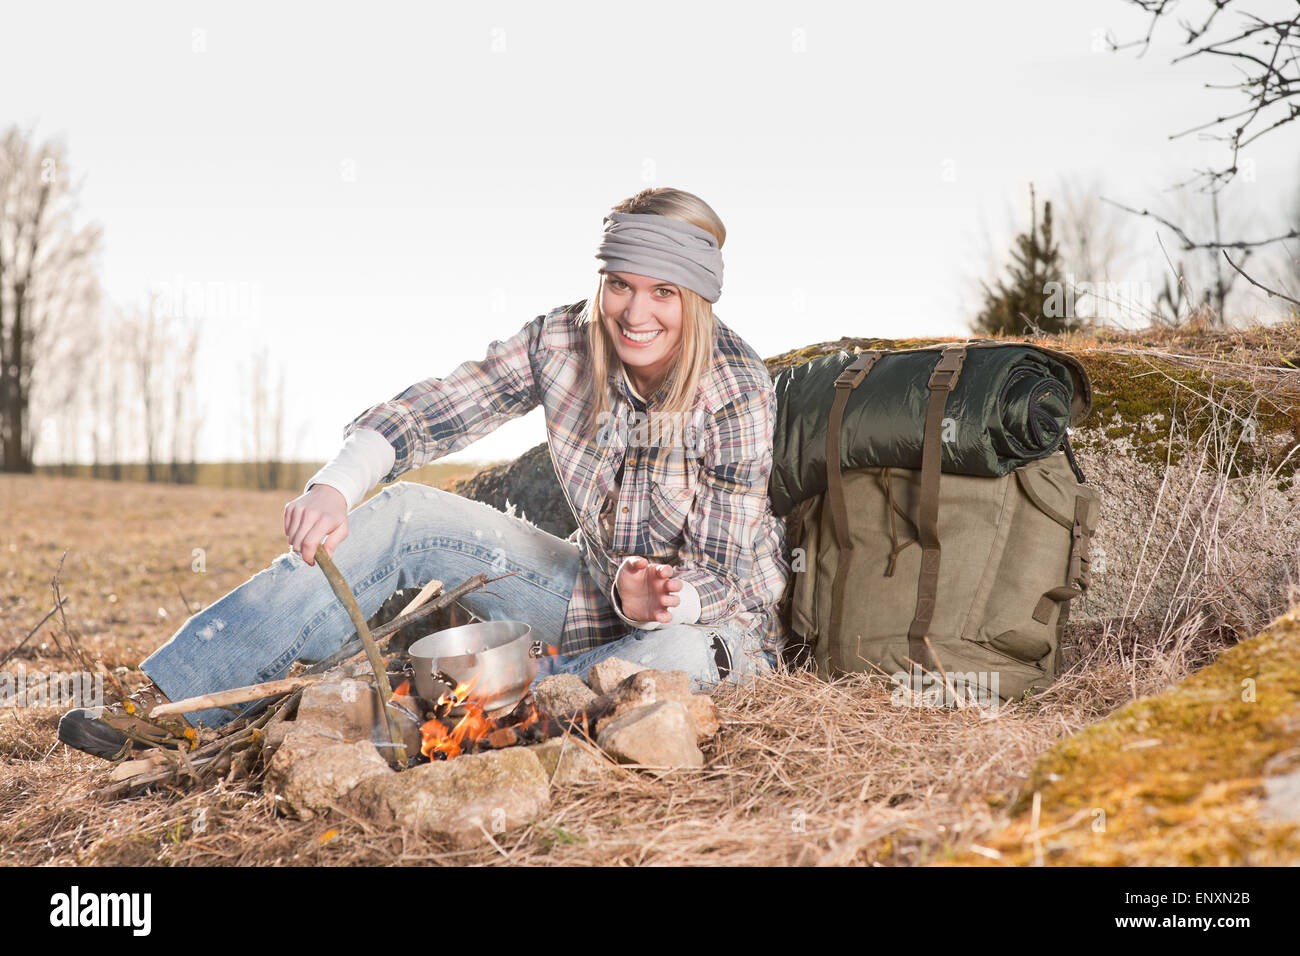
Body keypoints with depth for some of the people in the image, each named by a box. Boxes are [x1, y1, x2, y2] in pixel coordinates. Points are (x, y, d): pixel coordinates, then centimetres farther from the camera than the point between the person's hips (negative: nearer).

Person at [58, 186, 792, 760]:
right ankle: (170, 703, -14)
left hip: (712, 618, -4)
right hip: (598, 586, 4)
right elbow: (427, 413, -11)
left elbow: (724, 579, -20)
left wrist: (661, 599, -43)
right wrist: (337, 486, -29)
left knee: (673, 660, -41)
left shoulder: (736, 392, -22)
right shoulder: (565, 341, -11)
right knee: (405, 513, -11)